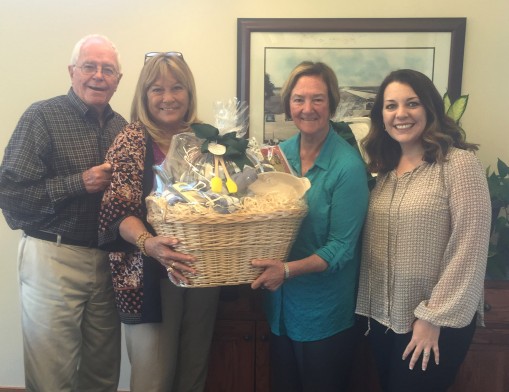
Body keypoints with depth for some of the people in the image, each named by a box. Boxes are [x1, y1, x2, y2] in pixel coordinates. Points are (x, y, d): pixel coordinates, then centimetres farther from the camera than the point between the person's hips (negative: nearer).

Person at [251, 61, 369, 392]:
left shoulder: (348, 165, -18)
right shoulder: (280, 153, -1)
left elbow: (341, 248, -18)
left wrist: (288, 269, -29)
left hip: (325, 313, -5)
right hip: (281, 303, 5)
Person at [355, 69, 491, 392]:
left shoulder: (459, 163, -14)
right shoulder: (386, 168, 6)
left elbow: (470, 249, -18)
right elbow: (374, 245, 8)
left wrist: (434, 317, -16)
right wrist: (367, 306, 5)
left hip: (437, 321, -6)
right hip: (383, 317, 6)